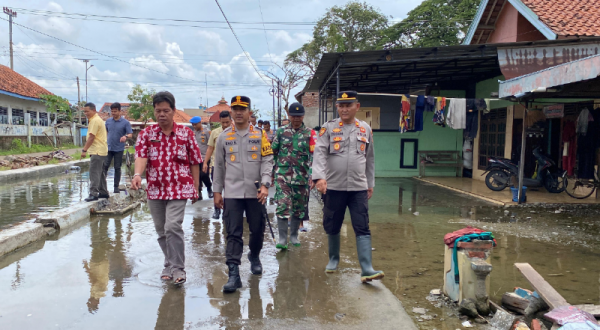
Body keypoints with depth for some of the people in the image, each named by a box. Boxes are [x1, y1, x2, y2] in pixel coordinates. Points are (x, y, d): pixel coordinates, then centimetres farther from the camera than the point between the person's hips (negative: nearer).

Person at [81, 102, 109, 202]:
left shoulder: (95, 120, -13)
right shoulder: (97, 119, 19)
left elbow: (91, 137, -19)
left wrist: (84, 150, -18)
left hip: (97, 151, -11)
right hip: (100, 150, 11)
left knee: (94, 172, -11)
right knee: (100, 172, 15)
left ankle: (93, 193, -12)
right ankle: (103, 192, 22)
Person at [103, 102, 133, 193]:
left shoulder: (125, 122, -5)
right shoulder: (108, 121, 6)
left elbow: (130, 134, -9)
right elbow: (105, 132, 18)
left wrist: (126, 136, -30)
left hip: (119, 149, -2)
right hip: (108, 148, 2)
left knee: (117, 168, 5)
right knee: (105, 166, -1)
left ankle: (116, 186, 14)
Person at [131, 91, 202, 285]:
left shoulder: (186, 133, 0)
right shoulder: (147, 133, 4)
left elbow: (194, 162, 4)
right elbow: (141, 155, -11)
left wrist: (195, 188, 2)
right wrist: (137, 174, -31)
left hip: (179, 189, -3)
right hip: (155, 190, 3)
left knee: (172, 227, -16)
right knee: (161, 231, 12)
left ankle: (178, 268, -3)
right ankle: (169, 265, 30)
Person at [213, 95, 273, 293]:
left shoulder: (259, 135, 3)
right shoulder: (224, 137, 6)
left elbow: (267, 161, -2)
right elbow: (219, 166, 10)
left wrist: (265, 185, -15)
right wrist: (217, 191, 7)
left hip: (255, 192, 0)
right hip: (232, 193, 0)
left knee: (257, 230, 13)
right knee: (233, 233, -5)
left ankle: (254, 257, 40)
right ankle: (233, 274, -5)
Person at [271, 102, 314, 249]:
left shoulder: (310, 133, 3)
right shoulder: (281, 131, 6)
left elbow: (314, 155, -1)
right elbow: (273, 152, 12)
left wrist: (312, 176, -10)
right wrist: (272, 171, 9)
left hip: (301, 176, 1)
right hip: (282, 175, -1)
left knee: (299, 208, 10)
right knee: (283, 206, -8)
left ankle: (294, 236, 26)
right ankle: (282, 238, -2)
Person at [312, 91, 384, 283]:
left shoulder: (365, 129, 9)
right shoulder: (328, 128, -2)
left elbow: (370, 158, 15)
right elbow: (319, 153, -13)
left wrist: (370, 184, 15)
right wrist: (319, 177, -29)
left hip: (359, 188, 1)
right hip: (334, 187, -1)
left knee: (362, 229, -4)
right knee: (332, 227, 12)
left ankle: (367, 270, -4)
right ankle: (334, 259, 34)